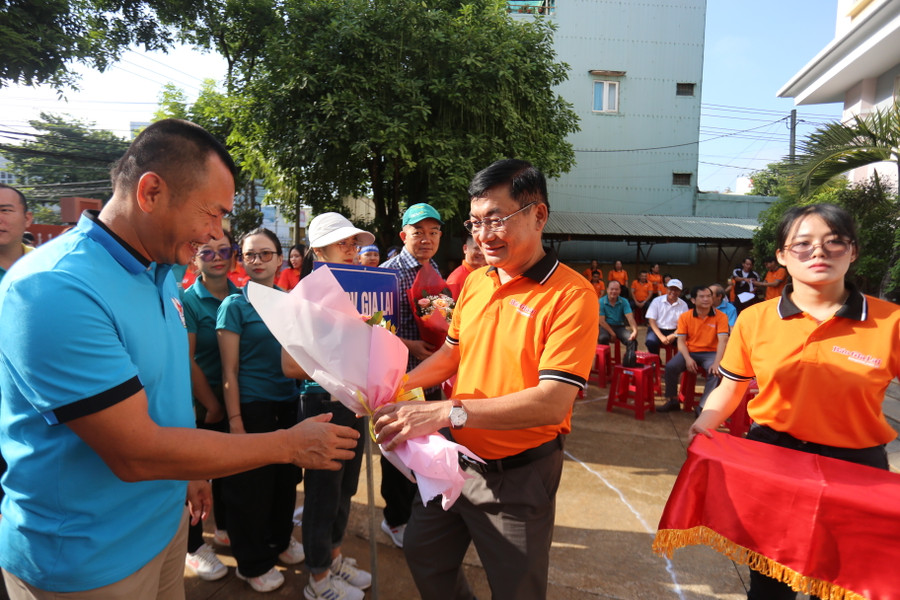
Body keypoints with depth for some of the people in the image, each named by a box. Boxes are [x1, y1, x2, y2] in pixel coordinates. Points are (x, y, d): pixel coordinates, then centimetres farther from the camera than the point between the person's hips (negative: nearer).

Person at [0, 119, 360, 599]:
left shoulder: (159, 272, 0)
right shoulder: (55, 289, -28)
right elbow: (136, 453, -29)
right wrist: (289, 445, -22)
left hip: (165, 519, 7)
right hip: (89, 559, -7)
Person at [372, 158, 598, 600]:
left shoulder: (570, 294, -20)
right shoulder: (475, 282, 2)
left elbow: (552, 402, -28)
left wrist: (446, 412, -34)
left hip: (517, 476, -6)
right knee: (423, 555, 24)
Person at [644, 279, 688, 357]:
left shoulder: (683, 305, 2)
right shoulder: (657, 301, 0)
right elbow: (651, 320, -5)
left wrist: (673, 336, -18)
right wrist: (661, 336, -17)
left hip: (674, 331, 1)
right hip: (657, 329, -1)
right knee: (651, 342, -31)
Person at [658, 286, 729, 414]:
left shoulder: (720, 316, -4)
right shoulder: (685, 316, 1)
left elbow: (722, 340, -14)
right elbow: (681, 341, -2)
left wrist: (717, 362, -28)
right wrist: (688, 358, -20)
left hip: (710, 353, -1)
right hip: (690, 351, 1)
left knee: (716, 371, -32)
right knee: (670, 366, -23)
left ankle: (703, 406, -20)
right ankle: (673, 400, -3)